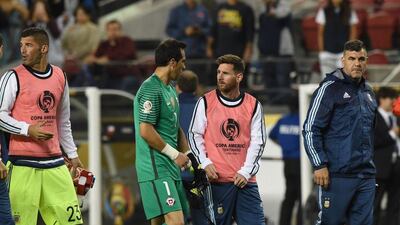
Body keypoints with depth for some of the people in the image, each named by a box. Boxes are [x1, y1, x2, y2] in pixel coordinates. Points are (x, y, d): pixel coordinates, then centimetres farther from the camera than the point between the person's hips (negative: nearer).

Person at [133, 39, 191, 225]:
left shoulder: (170, 89, 19)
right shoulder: (151, 89, -13)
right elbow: (146, 131, -20)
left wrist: (188, 155, 16)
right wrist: (175, 154, -13)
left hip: (171, 168, 10)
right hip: (156, 169, -10)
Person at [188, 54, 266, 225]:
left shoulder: (253, 105, 7)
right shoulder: (205, 102, 3)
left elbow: (258, 141, 6)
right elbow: (195, 135, 5)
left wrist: (246, 172, -4)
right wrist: (205, 163, -8)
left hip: (245, 179, 2)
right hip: (217, 179, -2)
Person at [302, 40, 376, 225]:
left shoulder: (368, 93, 18)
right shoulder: (330, 88, -4)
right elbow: (310, 129, -8)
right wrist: (319, 165, -14)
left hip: (366, 177, 7)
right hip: (337, 176, -7)